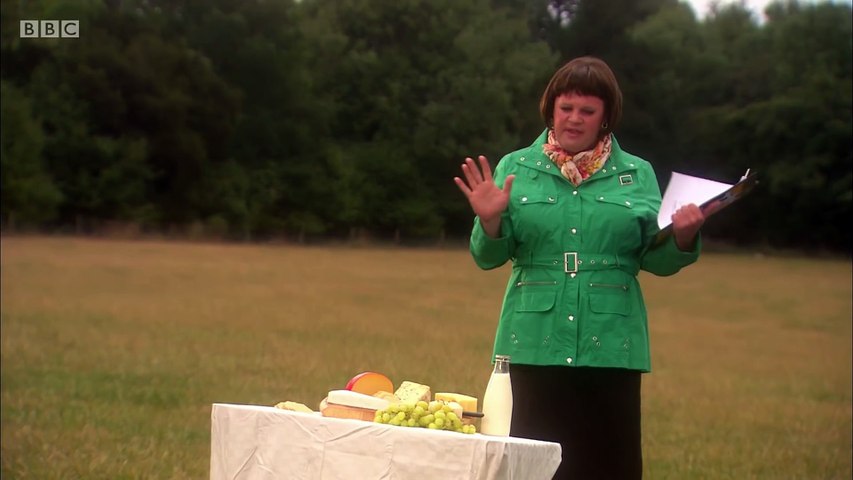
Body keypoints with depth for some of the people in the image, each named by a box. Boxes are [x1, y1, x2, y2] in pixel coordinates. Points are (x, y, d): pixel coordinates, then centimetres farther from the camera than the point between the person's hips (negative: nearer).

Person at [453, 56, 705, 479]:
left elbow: (656, 260, 6)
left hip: (610, 345, 0)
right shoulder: (516, 169, 7)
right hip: (536, 343, 0)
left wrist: (682, 237, -13)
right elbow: (489, 257, 5)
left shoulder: (637, 175, 9)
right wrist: (490, 222, -15)